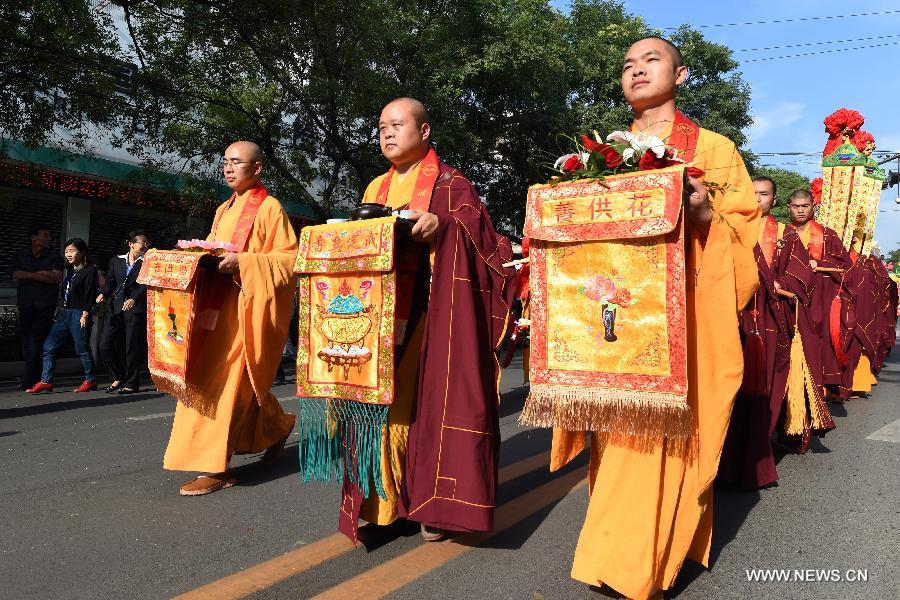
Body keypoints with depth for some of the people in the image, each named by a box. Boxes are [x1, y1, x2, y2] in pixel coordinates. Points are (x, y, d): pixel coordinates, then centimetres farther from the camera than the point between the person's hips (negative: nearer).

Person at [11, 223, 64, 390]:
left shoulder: (54, 258, 9)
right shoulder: (19, 257, 15)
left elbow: (56, 277, -7)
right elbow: (17, 276, -1)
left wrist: (29, 275, -4)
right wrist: (41, 274, -4)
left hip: (45, 306, -3)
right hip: (25, 305, 3)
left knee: (36, 341, -10)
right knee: (27, 343, 2)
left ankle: (28, 380, -8)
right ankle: (33, 378, 9)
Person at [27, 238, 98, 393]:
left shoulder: (89, 270, -7)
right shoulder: (70, 270, 16)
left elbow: (90, 294, -12)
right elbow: (62, 292, 18)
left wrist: (85, 315, -16)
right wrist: (58, 310, 13)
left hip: (79, 314, -8)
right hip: (63, 313, 8)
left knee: (82, 349, -1)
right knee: (49, 347, 3)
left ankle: (90, 380, 11)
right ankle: (46, 381, 6)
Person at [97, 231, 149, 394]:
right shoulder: (116, 261, 14)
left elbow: (146, 284, -8)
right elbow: (110, 281, 16)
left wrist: (134, 299, -21)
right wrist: (104, 294, -3)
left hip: (136, 309, -5)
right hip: (116, 308, 5)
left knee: (132, 347, -2)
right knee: (105, 345, 2)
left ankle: (131, 383, 11)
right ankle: (119, 377, 20)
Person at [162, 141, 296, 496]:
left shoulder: (270, 207, -5)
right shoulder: (225, 209, 19)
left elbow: (290, 259, -12)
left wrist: (243, 262, -22)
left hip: (249, 305, -8)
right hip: (220, 303, 8)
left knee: (226, 381, -10)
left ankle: (215, 467, -3)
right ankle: (277, 426, 30)